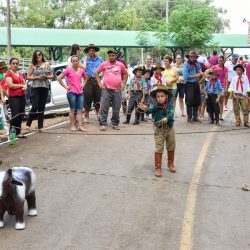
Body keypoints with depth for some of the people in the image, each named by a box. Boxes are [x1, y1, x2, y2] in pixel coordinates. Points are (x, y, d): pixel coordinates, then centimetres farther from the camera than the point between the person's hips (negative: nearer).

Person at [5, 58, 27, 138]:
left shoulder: (21, 74, 17)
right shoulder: (8, 73, -3)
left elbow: (25, 84, 18)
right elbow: (10, 85, -14)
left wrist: (25, 87, -6)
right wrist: (21, 86, -7)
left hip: (22, 96, 6)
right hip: (13, 97, -6)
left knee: (21, 115, 6)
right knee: (15, 116, -11)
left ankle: (18, 132, 13)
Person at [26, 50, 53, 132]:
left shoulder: (47, 64, 9)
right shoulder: (33, 65, 4)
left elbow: (52, 75, 12)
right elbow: (28, 77, 1)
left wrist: (46, 77, -9)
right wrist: (38, 77, -11)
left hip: (45, 88, 2)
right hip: (35, 88, -2)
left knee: (41, 108, 5)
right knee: (34, 107, -10)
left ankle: (40, 126, 10)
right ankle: (28, 124, 5)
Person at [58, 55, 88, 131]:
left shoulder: (81, 70, 10)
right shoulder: (68, 70, -3)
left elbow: (85, 78, 29)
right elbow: (59, 78, -5)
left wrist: (83, 85, 13)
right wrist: (65, 86, -7)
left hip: (80, 92, 4)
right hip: (71, 92, -4)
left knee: (80, 110, 2)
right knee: (72, 110, 1)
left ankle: (80, 126, 4)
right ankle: (72, 126, 8)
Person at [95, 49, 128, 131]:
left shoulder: (120, 65, 9)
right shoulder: (104, 64, 3)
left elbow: (125, 74, 22)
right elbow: (96, 73, 9)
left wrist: (123, 84, 11)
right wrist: (99, 83, 0)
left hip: (117, 90, 2)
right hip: (106, 90, -2)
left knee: (116, 109, 7)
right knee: (104, 108, -6)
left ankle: (115, 124, 18)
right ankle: (103, 124, -1)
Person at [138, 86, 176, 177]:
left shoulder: (169, 104, -9)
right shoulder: (156, 106, -11)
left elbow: (171, 113, -23)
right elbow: (151, 110, -28)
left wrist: (167, 118, -43)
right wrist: (146, 109, -51)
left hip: (170, 128, 2)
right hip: (159, 129, -2)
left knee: (171, 148, 17)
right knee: (159, 149, -3)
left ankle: (170, 163, 39)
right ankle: (157, 167, 7)